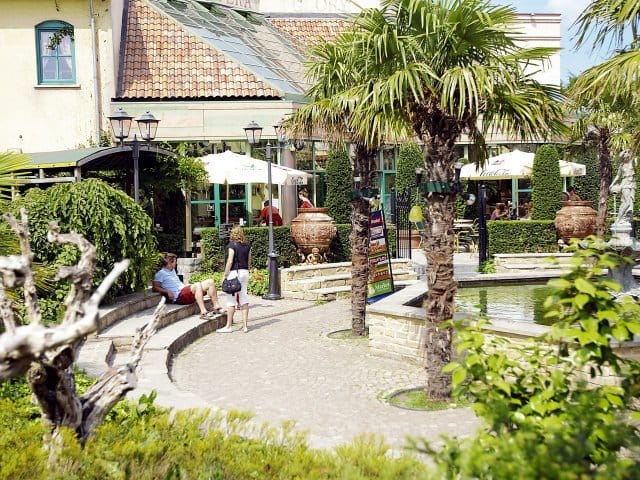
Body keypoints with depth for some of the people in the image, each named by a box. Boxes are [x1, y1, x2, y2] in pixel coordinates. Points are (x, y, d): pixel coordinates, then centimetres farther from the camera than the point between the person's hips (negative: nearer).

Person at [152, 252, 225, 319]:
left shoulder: (173, 270, 25)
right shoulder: (161, 273, -3)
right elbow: (155, 287, -12)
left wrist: (188, 285, 18)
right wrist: (167, 291, -22)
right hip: (179, 296, -9)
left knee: (210, 282, -2)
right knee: (198, 285, -35)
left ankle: (217, 307, -5)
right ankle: (203, 312, -42)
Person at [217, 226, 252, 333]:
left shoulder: (232, 245, -9)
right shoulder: (248, 245, 8)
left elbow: (230, 262, -13)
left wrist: (225, 275, -9)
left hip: (234, 272, -6)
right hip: (245, 272, 6)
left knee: (231, 300, 0)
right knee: (244, 299, 9)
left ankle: (228, 326, 5)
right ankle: (245, 325, 10)